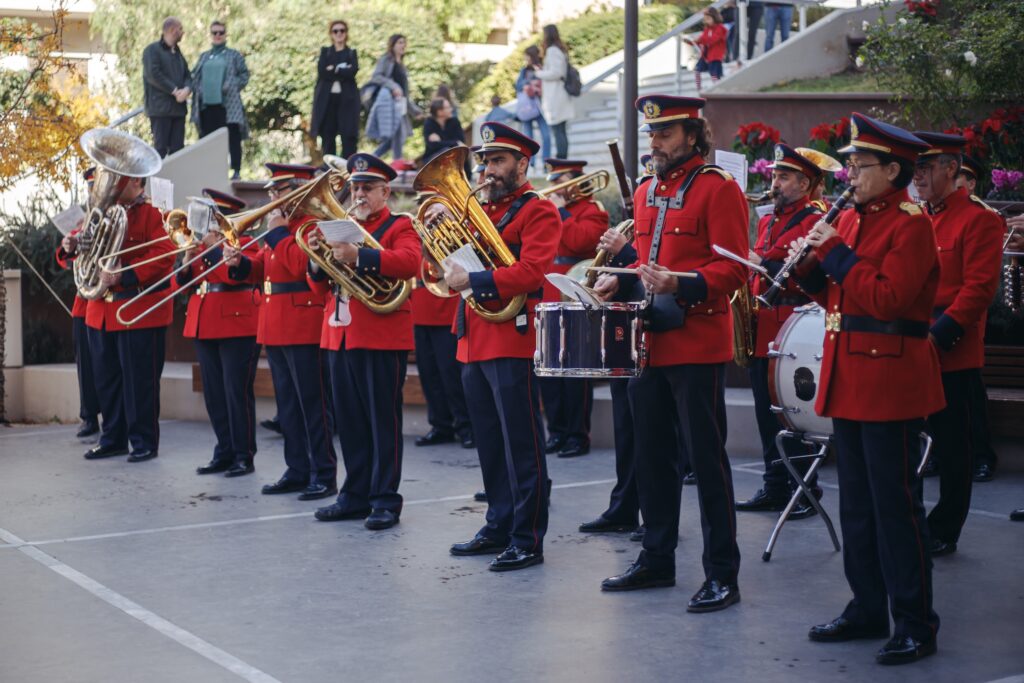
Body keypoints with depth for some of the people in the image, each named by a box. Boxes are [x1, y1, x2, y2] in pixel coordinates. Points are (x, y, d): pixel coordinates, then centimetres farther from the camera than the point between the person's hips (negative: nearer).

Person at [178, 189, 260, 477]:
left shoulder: (244, 242, -4)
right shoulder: (203, 244, 17)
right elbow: (182, 283, 15)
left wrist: (214, 248, -14)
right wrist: (187, 262, -3)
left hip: (237, 327, -7)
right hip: (204, 328, 7)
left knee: (237, 393, -5)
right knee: (214, 395, 9)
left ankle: (243, 456, 0)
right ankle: (224, 453, 17)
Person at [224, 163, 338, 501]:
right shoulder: (279, 224, 17)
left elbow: (300, 265, -23)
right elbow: (262, 270, 19)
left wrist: (278, 233, -15)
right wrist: (240, 264, 0)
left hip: (303, 328, -9)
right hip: (274, 328, 9)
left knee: (312, 403, -5)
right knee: (287, 404, 12)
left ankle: (323, 476, 0)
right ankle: (297, 470, 20)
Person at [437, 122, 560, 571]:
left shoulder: (538, 212, -5)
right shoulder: (481, 210, 19)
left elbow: (531, 273, -18)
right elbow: (448, 265, 19)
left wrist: (472, 280, -19)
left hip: (512, 341, -8)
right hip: (475, 343, 8)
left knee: (521, 447, -5)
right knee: (490, 445, 13)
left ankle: (528, 541, -1)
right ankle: (499, 527, 23)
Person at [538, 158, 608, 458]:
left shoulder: (592, 210, -2)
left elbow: (579, 240, -21)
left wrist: (560, 211, -12)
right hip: (545, 304, 7)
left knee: (575, 373, -3)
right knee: (548, 372, 8)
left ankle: (578, 436, 2)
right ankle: (557, 431, 16)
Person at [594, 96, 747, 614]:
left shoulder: (718, 190, -7)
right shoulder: (646, 193, 15)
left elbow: (732, 270, -14)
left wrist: (680, 286, -28)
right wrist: (621, 281, 6)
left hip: (696, 347, -7)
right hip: (648, 343, 8)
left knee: (706, 459, -3)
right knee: (653, 455, 13)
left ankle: (722, 574, 4)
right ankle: (657, 560, 25)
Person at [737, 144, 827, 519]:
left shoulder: (815, 222, -6)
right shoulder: (767, 222, 19)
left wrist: (763, 263, -21)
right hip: (762, 329, 8)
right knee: (767, 413, 10)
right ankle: (774, 487, 17)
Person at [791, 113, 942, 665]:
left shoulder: (910, 224, -11)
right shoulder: (850, 219, 13)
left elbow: (887, 299, -21)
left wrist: (837, 253, -18)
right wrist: (811, 266, 0)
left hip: (890, 380, -8)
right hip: (848, 377, 8)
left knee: (895, 504, -4)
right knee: (857, 502, 13)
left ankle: (916, 624, 4)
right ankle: (868, 609, 24)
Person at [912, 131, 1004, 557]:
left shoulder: (979, 220, -7)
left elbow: (979, 288, -14)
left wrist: (937, 335, -21)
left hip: (951, 357, -6)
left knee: (951, 450, 3)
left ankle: (943, 533, 13)